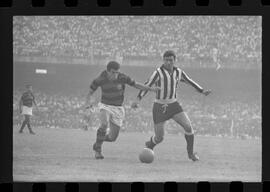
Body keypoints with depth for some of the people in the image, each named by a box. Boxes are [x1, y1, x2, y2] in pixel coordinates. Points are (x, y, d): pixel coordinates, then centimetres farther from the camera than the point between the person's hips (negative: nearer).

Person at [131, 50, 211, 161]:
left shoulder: (178, 72, 2)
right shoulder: (158, 73, -14)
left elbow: (190, 82, 16)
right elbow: (147, 86, -20)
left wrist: (202, 91, 8)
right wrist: (138, 100, -32)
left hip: (173, 105, 4)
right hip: (159, 107, -4)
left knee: (188, 126, -15)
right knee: (159, 138, -1)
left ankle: (190, 153, 2)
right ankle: (149, 145, 35)